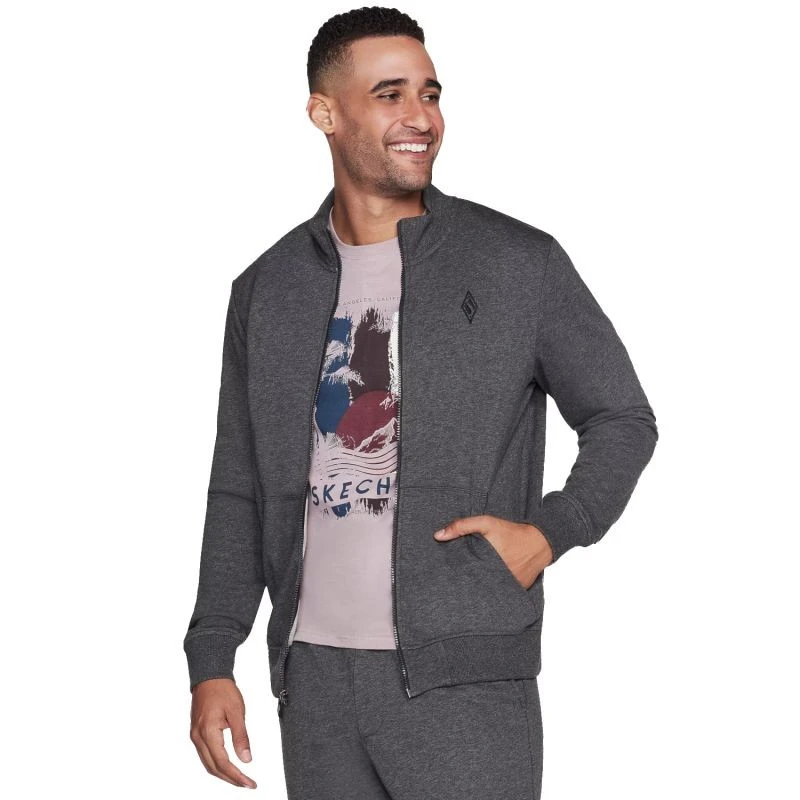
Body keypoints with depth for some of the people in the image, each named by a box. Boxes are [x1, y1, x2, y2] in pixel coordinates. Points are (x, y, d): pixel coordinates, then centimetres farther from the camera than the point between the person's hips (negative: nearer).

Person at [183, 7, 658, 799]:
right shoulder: (268, 290, 9)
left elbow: (623, 420, 6)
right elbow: (238, 494, 12)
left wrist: (550, 533, -10)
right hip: (315, 675, 3)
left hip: (466, 679, -3)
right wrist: (211, 662, 5)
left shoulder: (521, 264, 0)